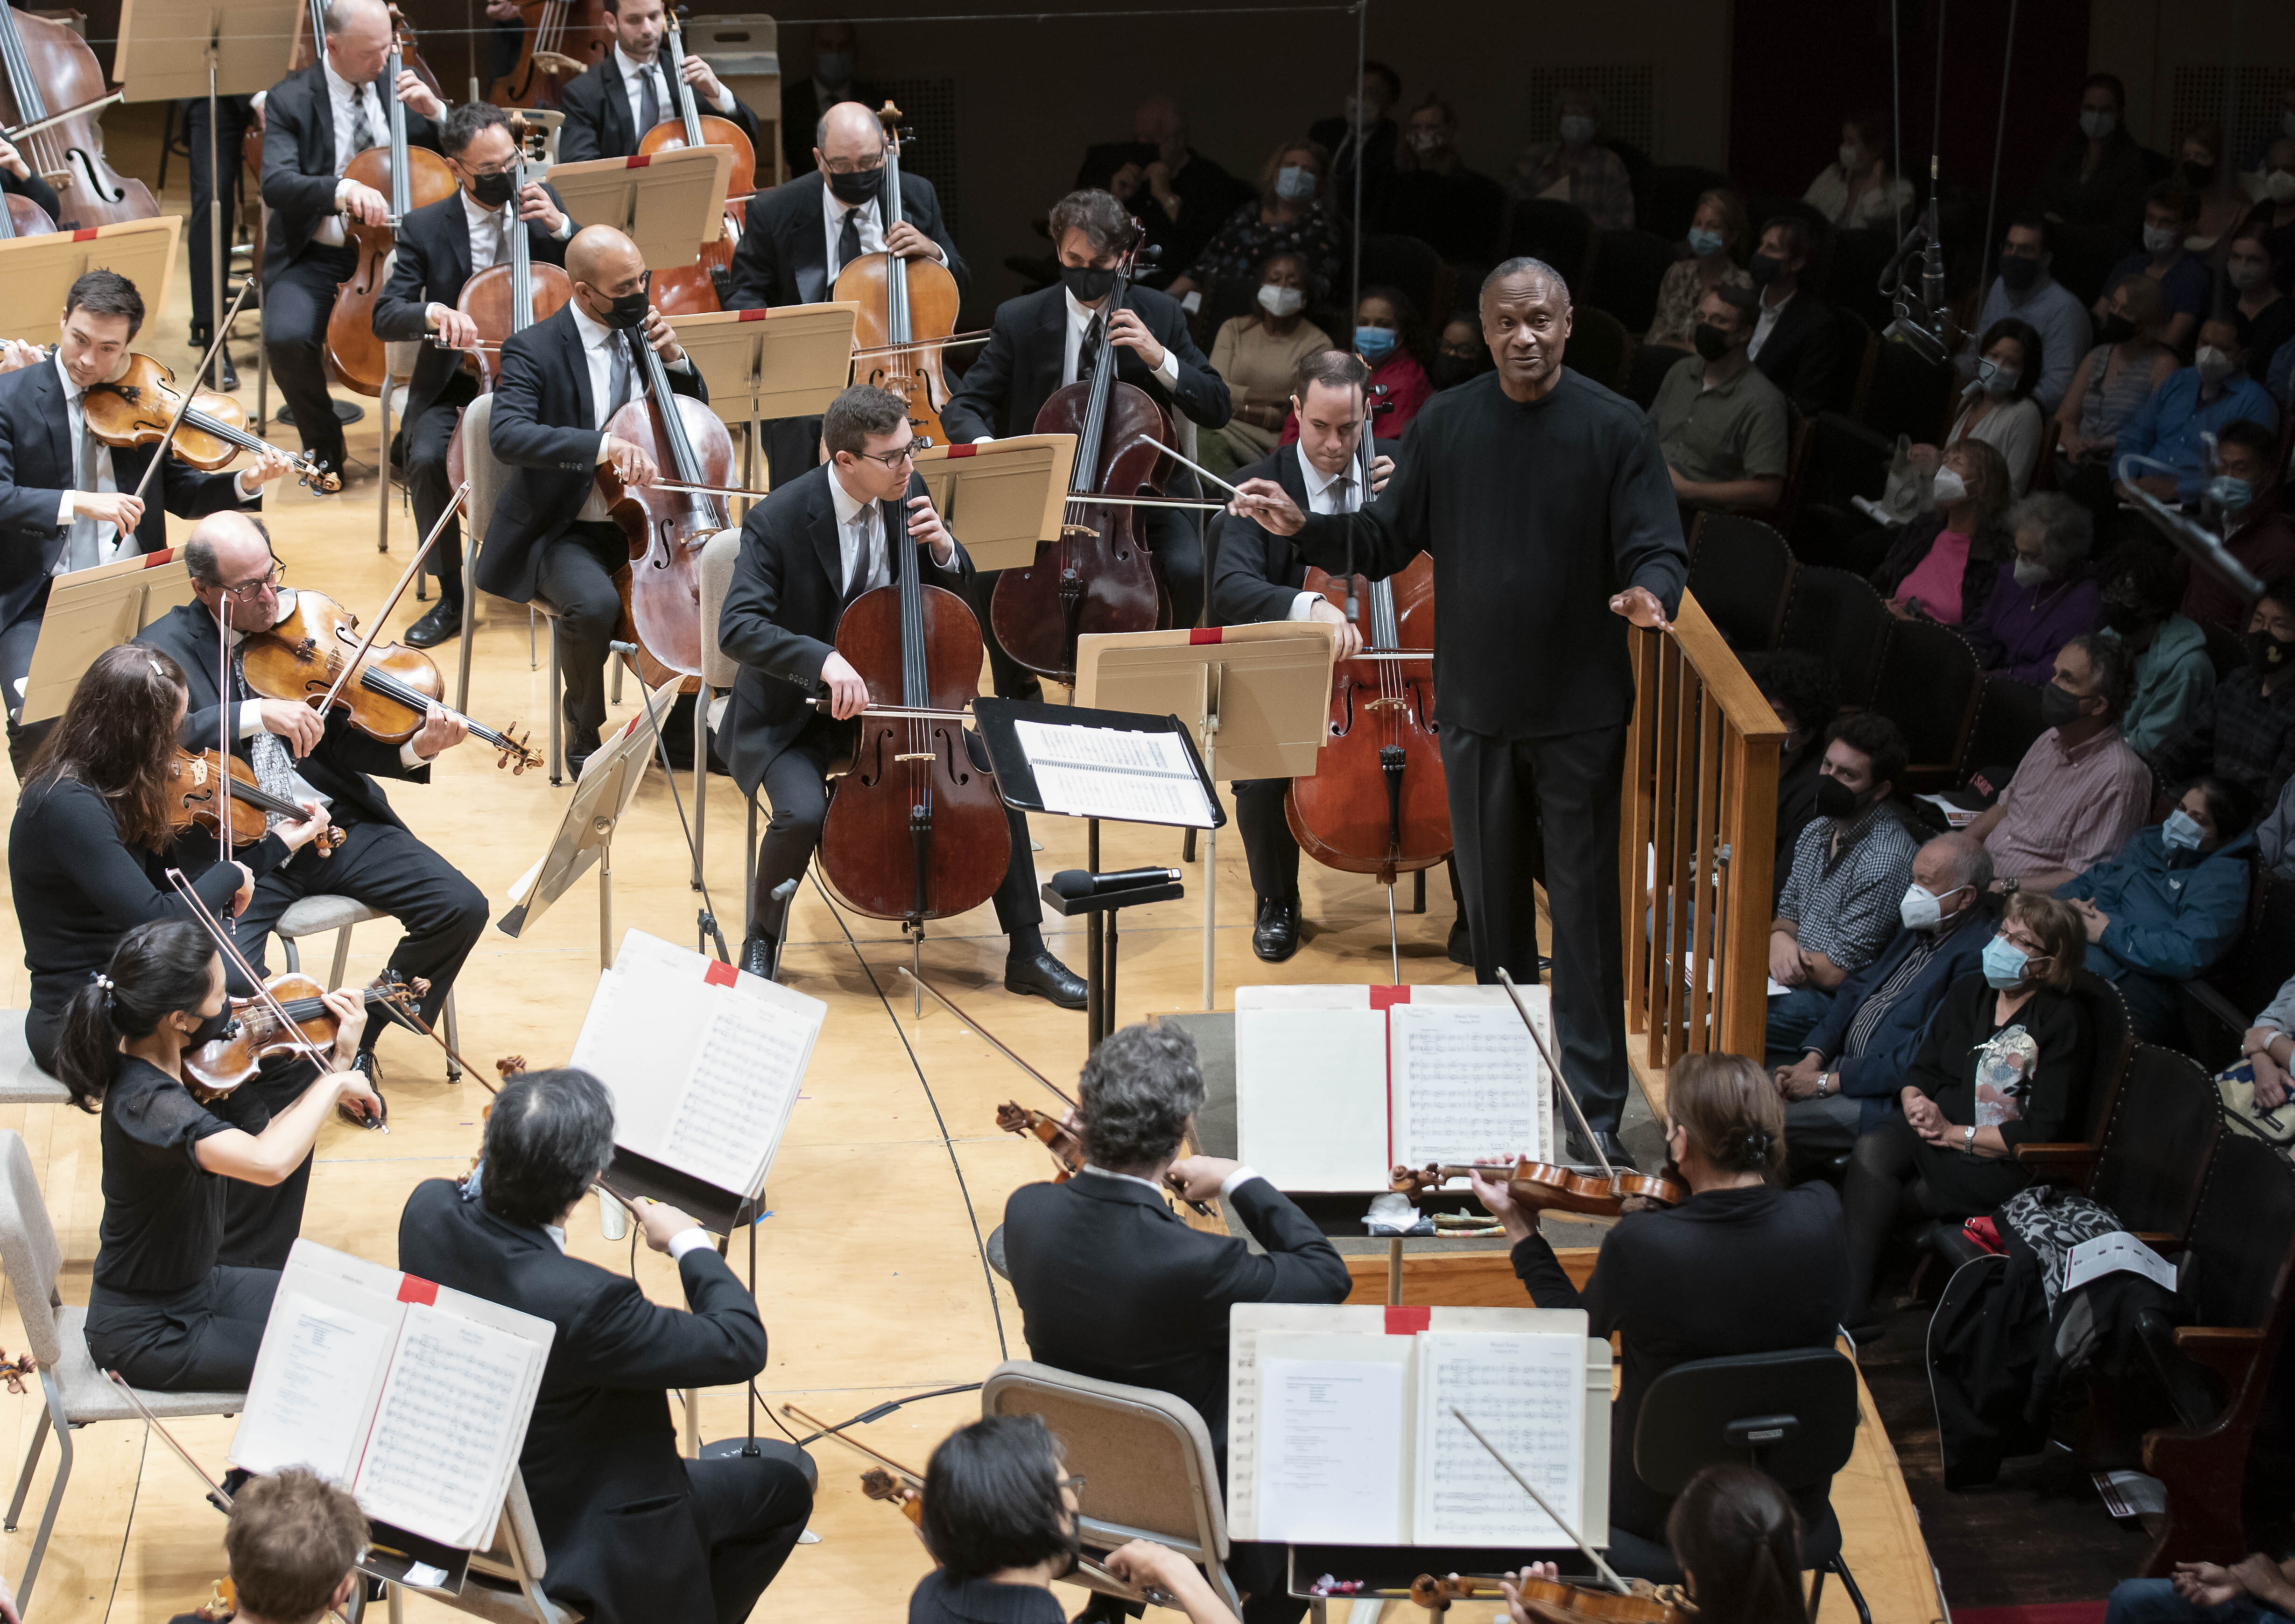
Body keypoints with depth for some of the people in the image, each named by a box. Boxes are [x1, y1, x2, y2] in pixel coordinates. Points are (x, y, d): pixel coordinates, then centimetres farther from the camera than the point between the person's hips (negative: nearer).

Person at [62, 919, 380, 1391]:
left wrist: (337, 1064, -6)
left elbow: (258, 1140, 4)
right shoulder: (148, 1104, -33)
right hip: (148, 1334, -9)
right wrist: (334, 1084, -32)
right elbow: (271, 1164, -47)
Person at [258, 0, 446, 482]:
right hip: (315, 260, -2)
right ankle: (323, 443, -2)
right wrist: (342, 189, -40)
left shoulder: (399, 84, 8)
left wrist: (434, 111, -9)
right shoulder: (290, 100, -4)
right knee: (286, 337, -32)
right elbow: (277, 185, -21)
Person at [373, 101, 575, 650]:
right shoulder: (425, 228, -2)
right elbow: (385, 317, -8)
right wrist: (432, 312, -30)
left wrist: (560, 227, -13)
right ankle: (451, 595, -12)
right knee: (427, 458, -30)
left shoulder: (538, 205, 3)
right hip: (454, 387, -1)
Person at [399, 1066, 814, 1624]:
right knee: (786, 1475, 12)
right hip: (562, 1541, -8)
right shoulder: (582, 1303, -40)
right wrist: (689, 1243, -14)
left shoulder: (428, 1210, -19)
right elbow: (741, 1346, -27)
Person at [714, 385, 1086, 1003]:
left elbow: (960, 594, 9)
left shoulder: (906, 493, -5)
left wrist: (943, 549, -15)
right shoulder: (779, 521, -22)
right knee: (803, 814, -32)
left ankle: (1027, 953, 0)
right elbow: (737, 628, -31)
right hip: (797, 711, -5)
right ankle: (762, 941, -1)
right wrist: (824, 660, -46)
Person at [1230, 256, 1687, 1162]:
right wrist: (1303, 529, -6)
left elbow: (1657, 552, -9)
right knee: (1491, 902, 14)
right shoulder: (1446, 425, 4)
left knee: (1585, 905, -3)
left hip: (1581, 712, -4)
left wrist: (1649, 592, -31)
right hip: (1476, 711, 4)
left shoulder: (1614, 430, -6)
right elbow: (1388, 542, 8)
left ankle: (1595, 1104, 3)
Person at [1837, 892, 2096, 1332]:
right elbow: (1923, 1069, 18)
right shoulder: (1968, 992, 13)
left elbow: (2045, 1131, -13)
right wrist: (1915, 1101, -7)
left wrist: (1954, 1133, -14)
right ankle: (1850, 1307, -33)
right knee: (1873, 1150, -29)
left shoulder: (2063, 1022, -7)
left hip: (2002, 1165, -6)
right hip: (1935, 1130, 6)